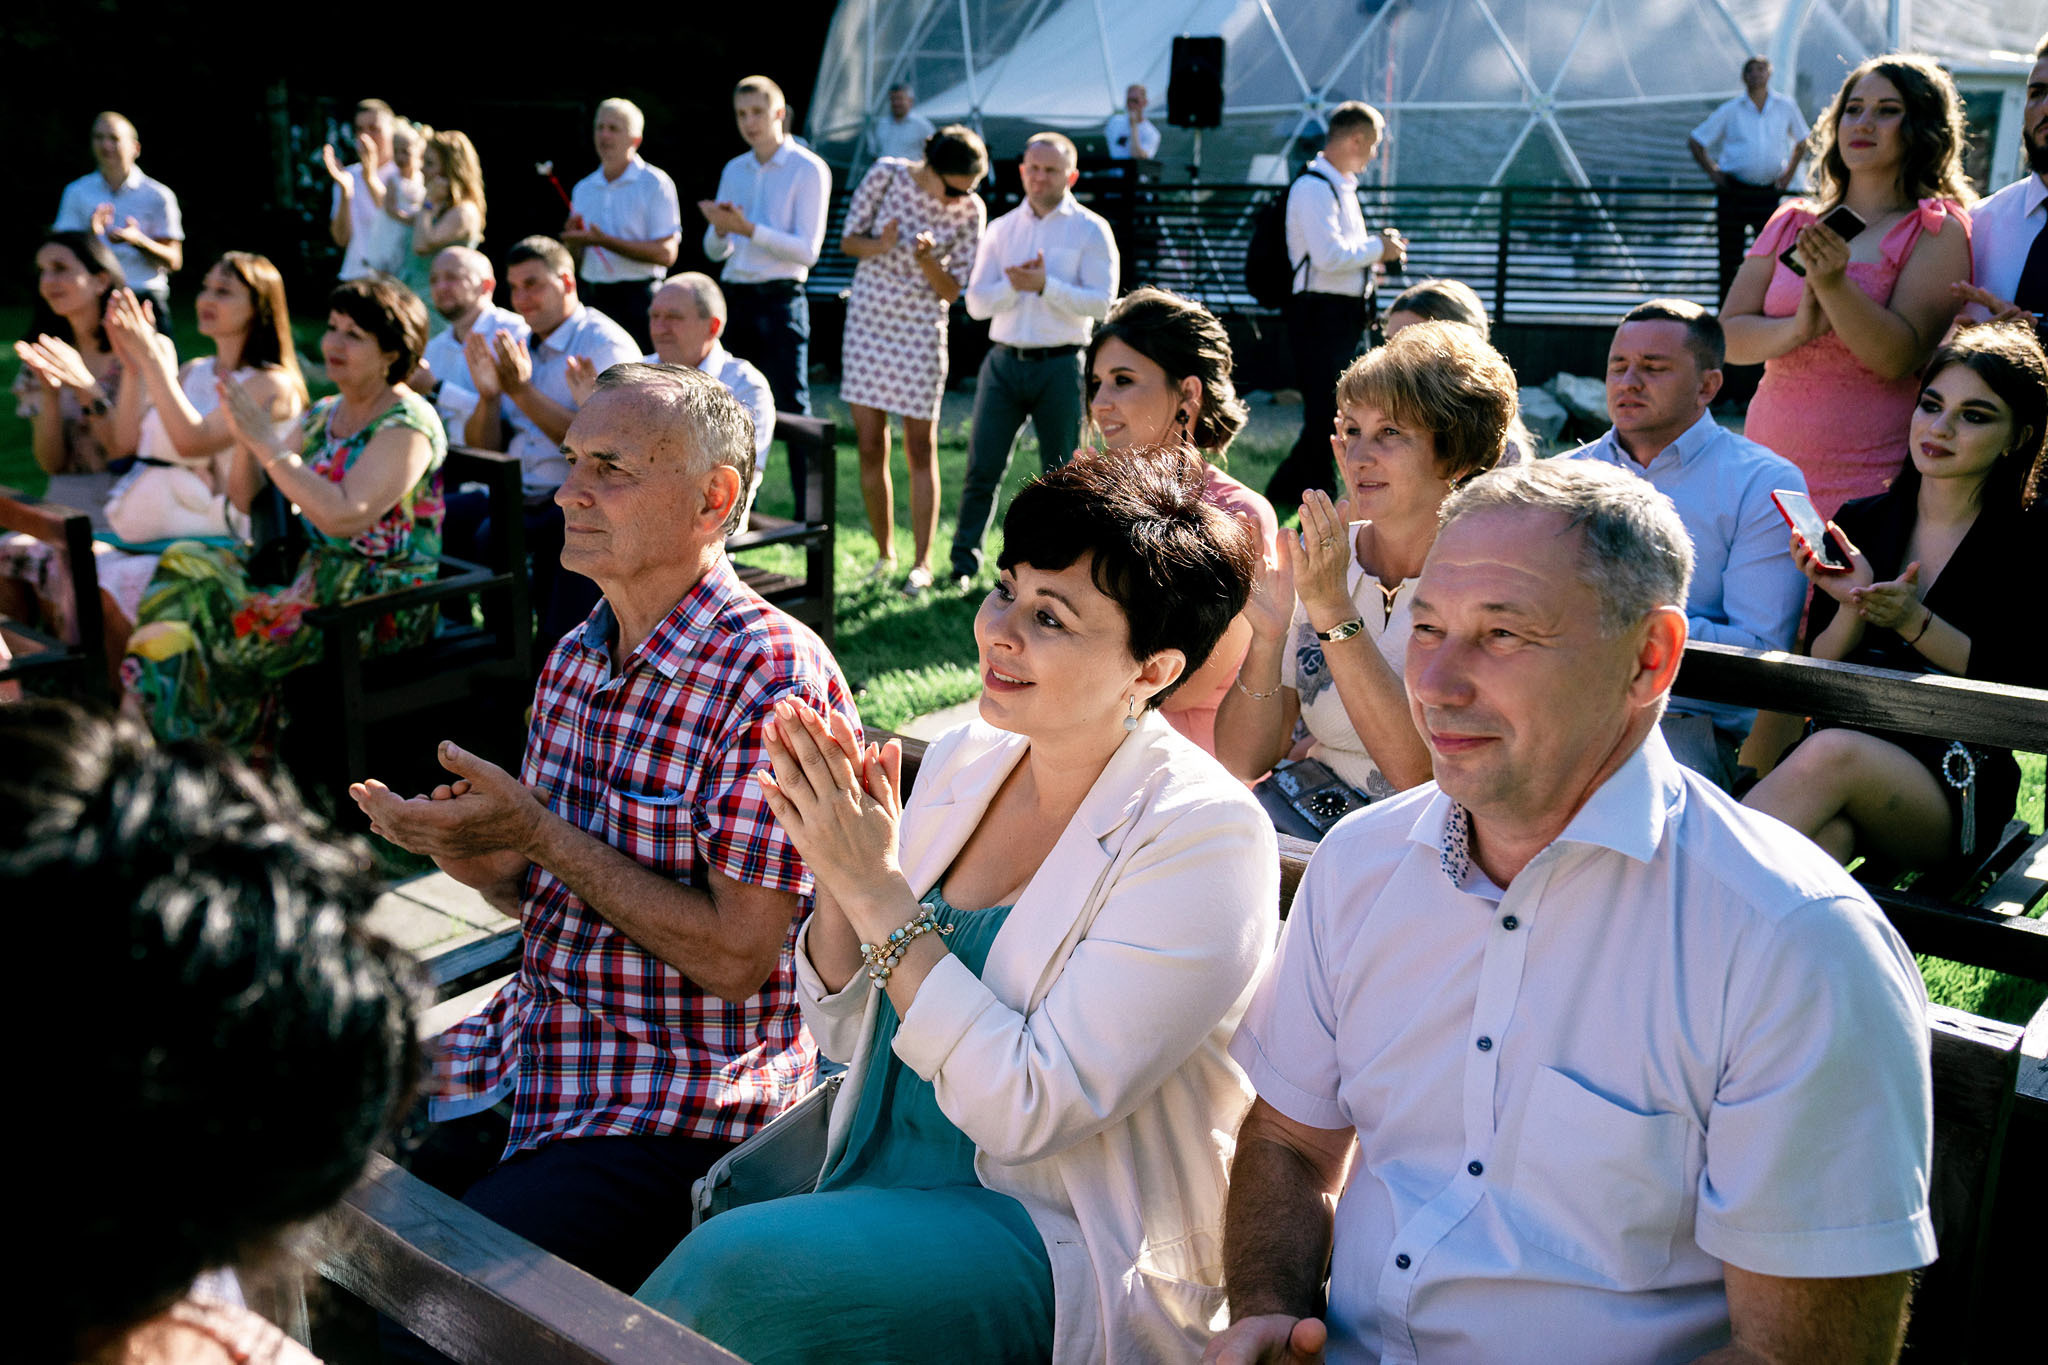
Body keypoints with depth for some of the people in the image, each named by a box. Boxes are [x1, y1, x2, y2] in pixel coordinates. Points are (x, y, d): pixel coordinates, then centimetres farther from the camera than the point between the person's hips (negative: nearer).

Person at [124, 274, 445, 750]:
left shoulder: (407, 425, -12)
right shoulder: (324, 413, 13)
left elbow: (345, 516, -26)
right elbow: (246, 499, 14)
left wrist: (268, 442, -20)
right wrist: (245, 438, -5)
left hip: (382, 601, -8)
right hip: (315, 574, 8)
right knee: (185, 567, -10)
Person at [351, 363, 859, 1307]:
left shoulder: (771, 678, -19)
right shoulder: (573, 661, 6)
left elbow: (735, 957, -21)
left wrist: (540, 834, -20)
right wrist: (480, 862, -8)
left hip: (676, 1118, -7)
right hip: (530, 1051, 8)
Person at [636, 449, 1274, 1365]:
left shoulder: (1203, 839, -17)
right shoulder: (964, 758, 1)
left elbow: (1030, 1110, -22)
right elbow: (846, 1035, 7)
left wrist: (880, 892, -22)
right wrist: (837, 882, -12)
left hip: (1062, 1247, -5)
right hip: (877, 1172, 6)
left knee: (735, 1276, -25)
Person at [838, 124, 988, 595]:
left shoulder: (970, 211, -6)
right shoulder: (887, 175, -5)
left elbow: (953, 291, -3)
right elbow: (848, 240, 2)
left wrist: (927, 259, -23)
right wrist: (881, 246, -20)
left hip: (921, 330, -1)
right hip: (868, 319, 2)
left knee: (919, 447, -2)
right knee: (870, 445, 3)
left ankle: (922, 562, 5)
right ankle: (884, 552, 17)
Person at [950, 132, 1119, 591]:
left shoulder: (1091, 230, 3)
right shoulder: (1001, 229, 12)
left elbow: (1101, 301, -9)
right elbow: (976, 302, 6)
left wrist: (1045, 285, -18)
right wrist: (1013, 284, -13)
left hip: (1060, 364, -2)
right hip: (1004, 361, 2)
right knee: (982, 468, 0)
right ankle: (964, 565, 9)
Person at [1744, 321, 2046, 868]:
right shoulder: (1859, 522, 13)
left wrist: (1913, 622, -14)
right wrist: (1855, 608, -10)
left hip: (1958, 790, -2)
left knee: (1834, 752, -37)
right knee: (1822, 828, -36)